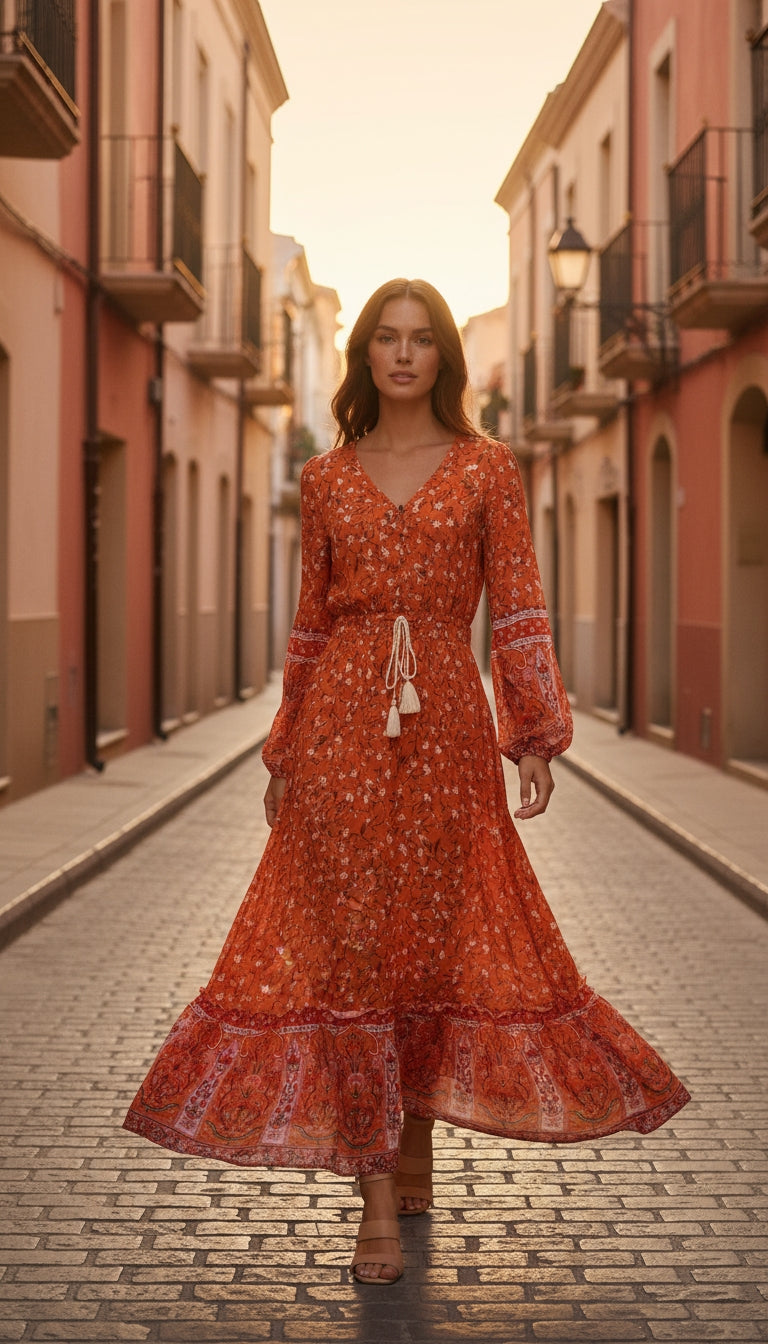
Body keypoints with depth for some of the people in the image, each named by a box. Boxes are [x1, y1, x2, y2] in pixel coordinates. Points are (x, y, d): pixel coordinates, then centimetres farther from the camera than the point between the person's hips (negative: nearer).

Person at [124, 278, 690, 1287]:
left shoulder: (487, 469, 5)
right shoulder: (326, 480, 9)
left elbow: (518, 610, 2)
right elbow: (310, 625, 13)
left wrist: (536, 738, -6)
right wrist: (283, 753, 12)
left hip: (447, 722, 0)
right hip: (343, 722, 1)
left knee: (439, 937, 6)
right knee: (349, 946, -4)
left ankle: (418, 1147, 27)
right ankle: (379, 1192, 1)